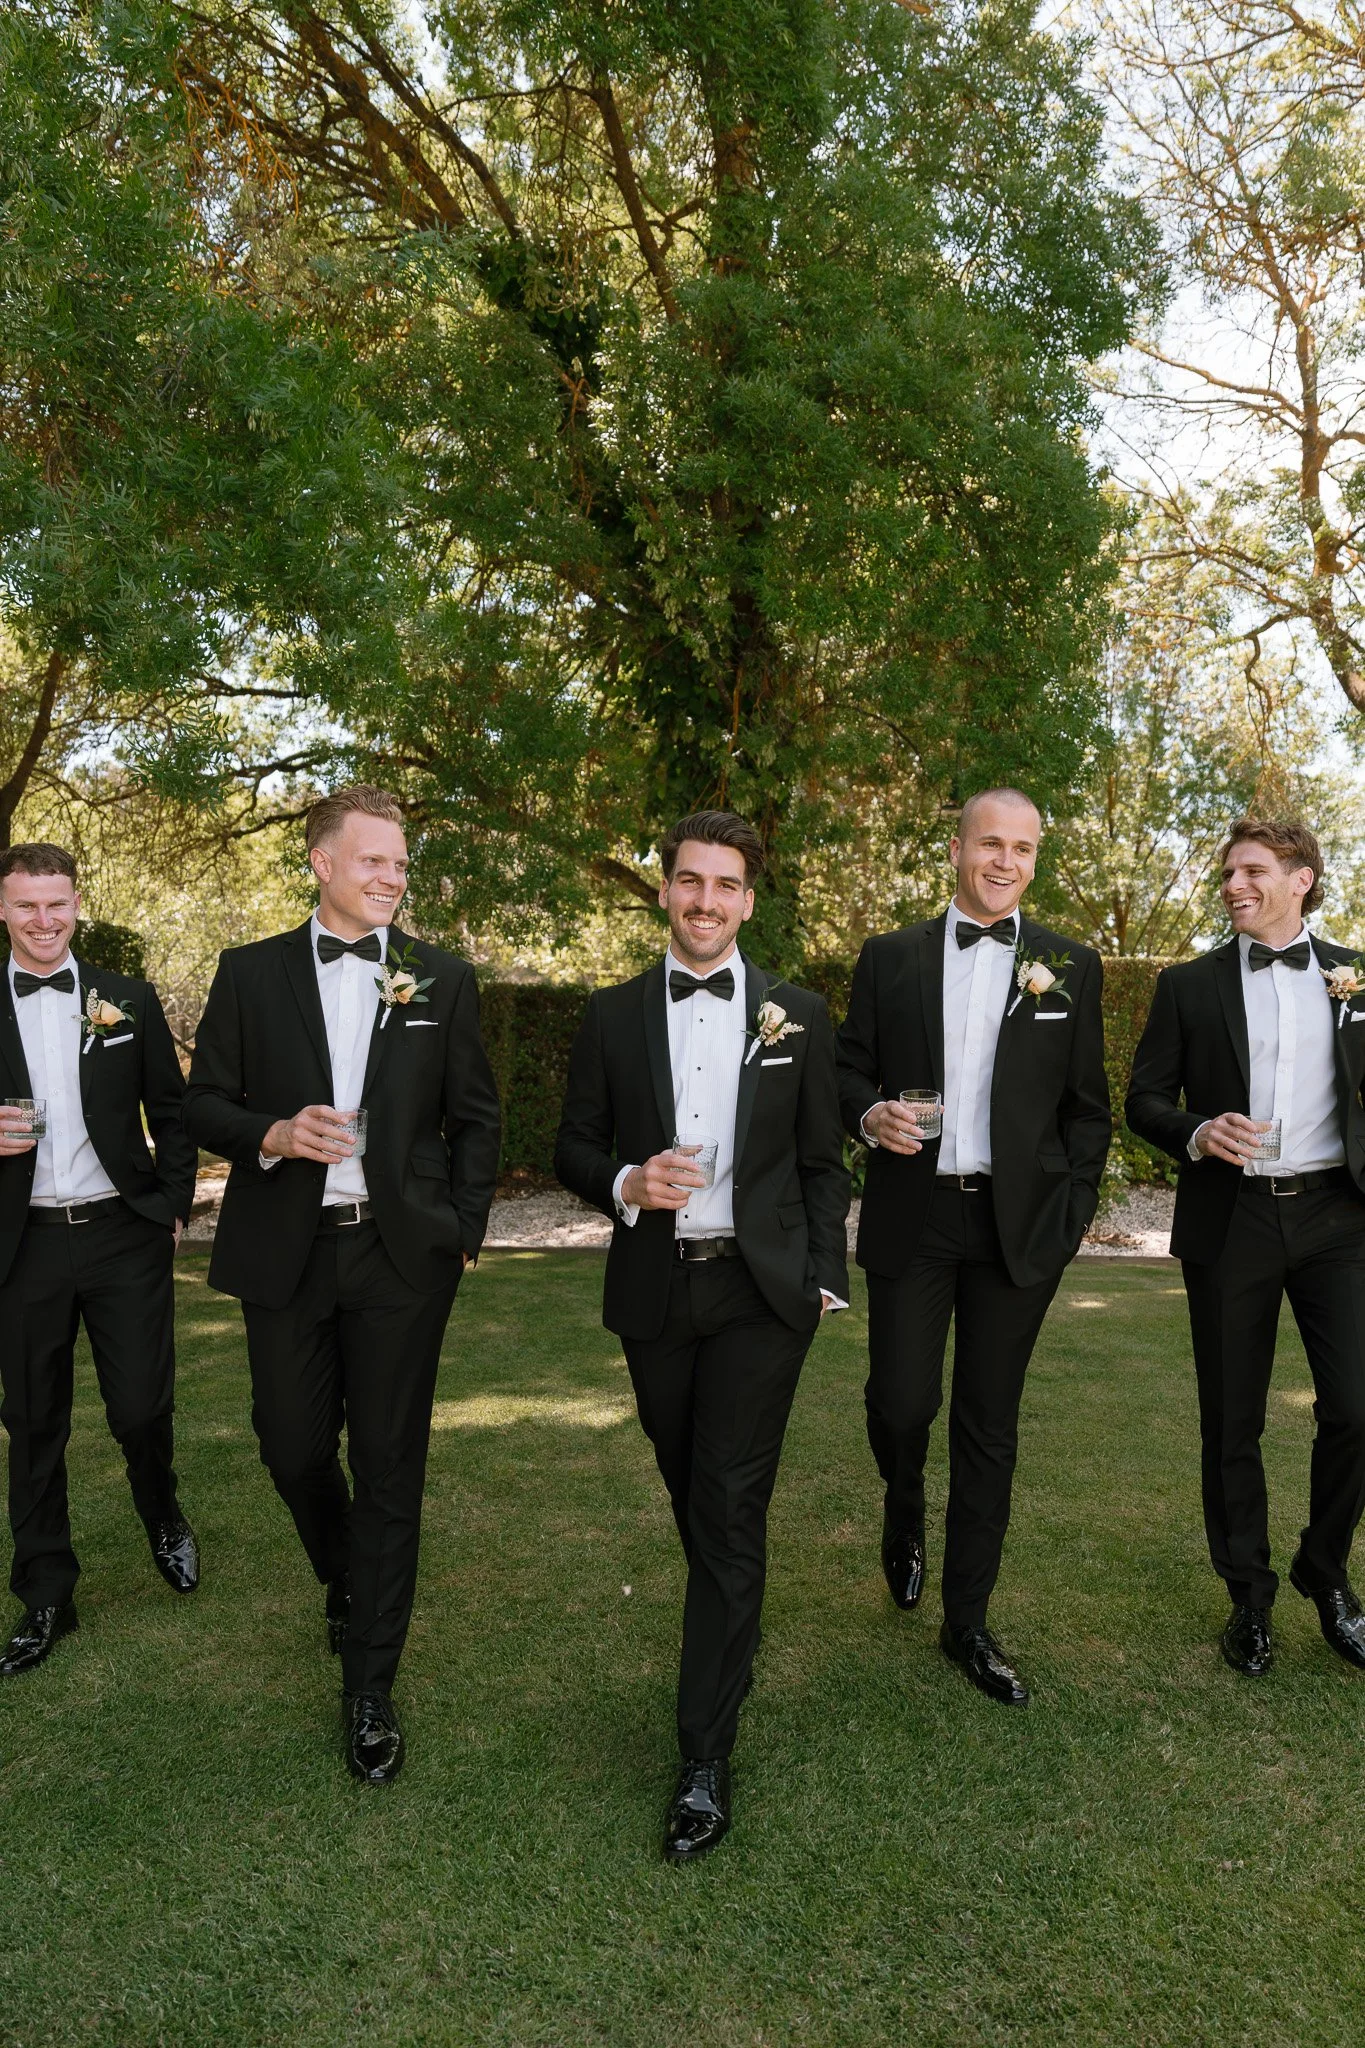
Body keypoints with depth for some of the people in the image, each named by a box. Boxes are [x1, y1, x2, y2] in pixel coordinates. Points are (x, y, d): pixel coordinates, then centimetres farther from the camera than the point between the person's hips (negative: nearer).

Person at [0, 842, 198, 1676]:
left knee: (143, 1407, 1)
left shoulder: (129, 1000, 3)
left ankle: (164, 1514, 35)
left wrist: (175, 1206, 1)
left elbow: (172, 1111, 7)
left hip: (125, 1233, 0)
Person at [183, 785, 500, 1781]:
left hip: (402, 1255, -1)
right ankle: (347, 1581, 45)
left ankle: (371, 1689, 19)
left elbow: (474, 1117, 7)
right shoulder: (252, 973, 3)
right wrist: (273, 1136, -15)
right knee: (293, 1448, 12)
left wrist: (465, 1233, 1)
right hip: (286, 1252, 1)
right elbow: (205, 1103, 4)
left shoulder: (444, 978, 3)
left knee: (390, 1467, 4)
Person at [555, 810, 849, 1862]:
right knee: (691, 1494, 17)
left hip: (762, 1291, -2)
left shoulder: (799, 1016, 2)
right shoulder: (612, 1016, 3)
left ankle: (706, 1761, 5)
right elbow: (575, 1147, 6)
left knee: (730, 1509, -4)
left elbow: (822, 1164, 5)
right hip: (655, 1292, 2)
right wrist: (625, 1183, -14)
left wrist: (827, 1279, 1)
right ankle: (734, 1636, 45)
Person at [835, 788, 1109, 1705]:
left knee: (990, 1427, 8)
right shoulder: (891, 958, 5)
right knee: (902, 1401, -3)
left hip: (1019, 1224, 0)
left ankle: (967, 1621, 24)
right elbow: (851, 1070, 9)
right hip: (912, 1218, 0)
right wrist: (872, 1114, -12)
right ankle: (906, 1516, 34)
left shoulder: (1071, 966, 5)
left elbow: (1087, 1107, 6)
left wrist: (1072, 1217, 0)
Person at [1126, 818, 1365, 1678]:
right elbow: (1144, 1100, 3)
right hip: (1230, 1219, 0)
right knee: (1233, 1421, 8)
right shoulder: (1190, 985, 4)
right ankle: (1250, 1597, 26)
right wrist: (1196, 1133, -16)